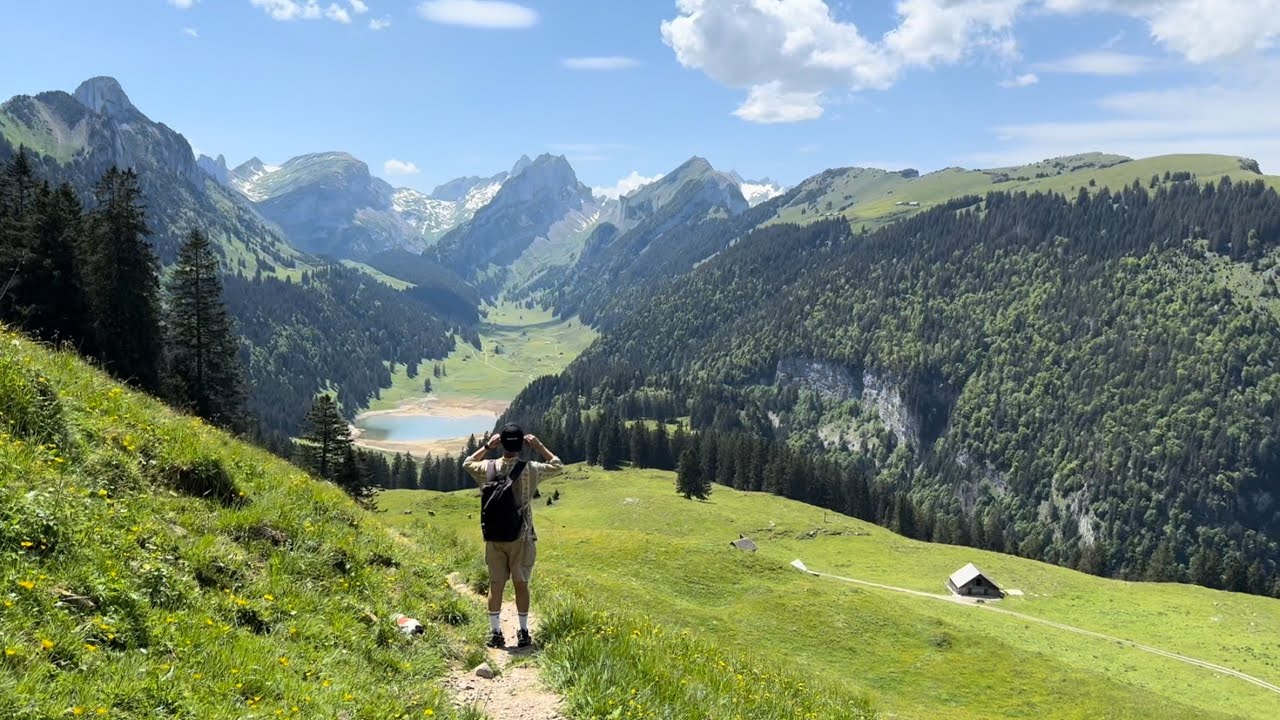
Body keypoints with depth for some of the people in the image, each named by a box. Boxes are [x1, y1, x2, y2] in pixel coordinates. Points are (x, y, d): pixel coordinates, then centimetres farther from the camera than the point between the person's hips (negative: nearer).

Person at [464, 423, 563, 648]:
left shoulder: (488, 468, -6)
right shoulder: (530, 470, -11)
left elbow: (467, 463, 17)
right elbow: (558, 465, 8)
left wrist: (487, 446, 14)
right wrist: (539, 446, 8)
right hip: (521, 537, -2)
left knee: (496, 585, 9)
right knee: (521, 584, 7)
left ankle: (495, 633, 13)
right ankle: (523, 633, 14)